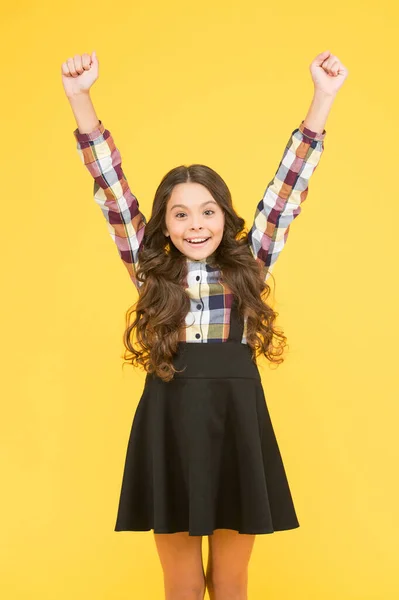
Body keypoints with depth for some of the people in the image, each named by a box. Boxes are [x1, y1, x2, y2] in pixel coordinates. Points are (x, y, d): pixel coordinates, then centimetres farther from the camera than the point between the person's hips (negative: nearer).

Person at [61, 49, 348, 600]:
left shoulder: (248, 267, 3)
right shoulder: (152, 271, 4)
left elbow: (288, 187, 0)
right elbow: (111, 189, -1)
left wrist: (323, 96, -6)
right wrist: (80, 98, -8)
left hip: (236, 429, 0)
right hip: (169, 431, 0)